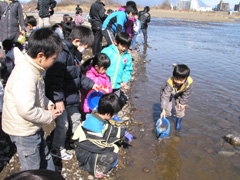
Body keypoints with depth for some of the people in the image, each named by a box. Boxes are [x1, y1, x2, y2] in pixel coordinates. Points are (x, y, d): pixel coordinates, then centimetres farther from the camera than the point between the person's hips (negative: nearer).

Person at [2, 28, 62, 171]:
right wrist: (49, 116, -20)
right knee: (32, 168, 12)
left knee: (44, 156, 27)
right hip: (23, 131, -9)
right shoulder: (25, 76, -33)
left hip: (33, 127, 10)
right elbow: (26, 110, -35)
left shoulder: (33, 68, 0)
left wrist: (47, 103, -1)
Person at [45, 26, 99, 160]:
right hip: (60, 98, -10)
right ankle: (57, 149, 23)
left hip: (71, 96, 10)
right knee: (63, 124, 1)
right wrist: (58, 99, -27)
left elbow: (78, 76, 21)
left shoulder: (74, 54, 11)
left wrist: (91, 84, 15)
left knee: (76, 119, 21)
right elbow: (55, 78, -28)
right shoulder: (62, 53, -22)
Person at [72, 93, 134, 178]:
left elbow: (110, 128, 11)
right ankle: (97, 168, 2)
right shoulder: (95, 127, -36)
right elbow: (101, 146, -27)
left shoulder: (98, 116, -6)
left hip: (93, 144, 10)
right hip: (85, 153, -10)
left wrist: (124, 133, 14)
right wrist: (113, 148, -10)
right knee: (112, 156, -27)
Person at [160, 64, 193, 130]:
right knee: (166, 109, -5)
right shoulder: (170, 83, -44)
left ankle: (178, 123, 25)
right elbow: (165, 96, -43)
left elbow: (187, 94, -17)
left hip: (179, 95, 2)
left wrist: (183, 103, -9)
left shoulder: (189, 82, -36)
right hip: (168, 93, -2)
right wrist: (163, 109, -47)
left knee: (180, 108, 1)